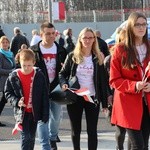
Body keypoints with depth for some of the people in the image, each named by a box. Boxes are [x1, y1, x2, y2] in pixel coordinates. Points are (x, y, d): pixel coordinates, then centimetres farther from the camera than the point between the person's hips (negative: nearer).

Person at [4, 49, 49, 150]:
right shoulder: (14, 77, -7)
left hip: (34, 112, 2)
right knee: (25, 138, -10)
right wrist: (16, 101, -15)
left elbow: (45, 96, -2)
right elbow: (8, 92, 4)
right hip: (21, 112, -2)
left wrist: (45, 114, -4)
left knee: (31, 138, 14)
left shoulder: (39, 76, -6)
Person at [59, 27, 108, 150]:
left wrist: (105, 102, 0)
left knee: (92, 130, 1)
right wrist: (64, 84, -16)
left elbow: (103, 81, 2)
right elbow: (62, 73, 7)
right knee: (76, 129, 12)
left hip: (92, 98, -1)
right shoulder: (73, 56, 1)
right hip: (74, 98, 1)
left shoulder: (98, 58, 1)